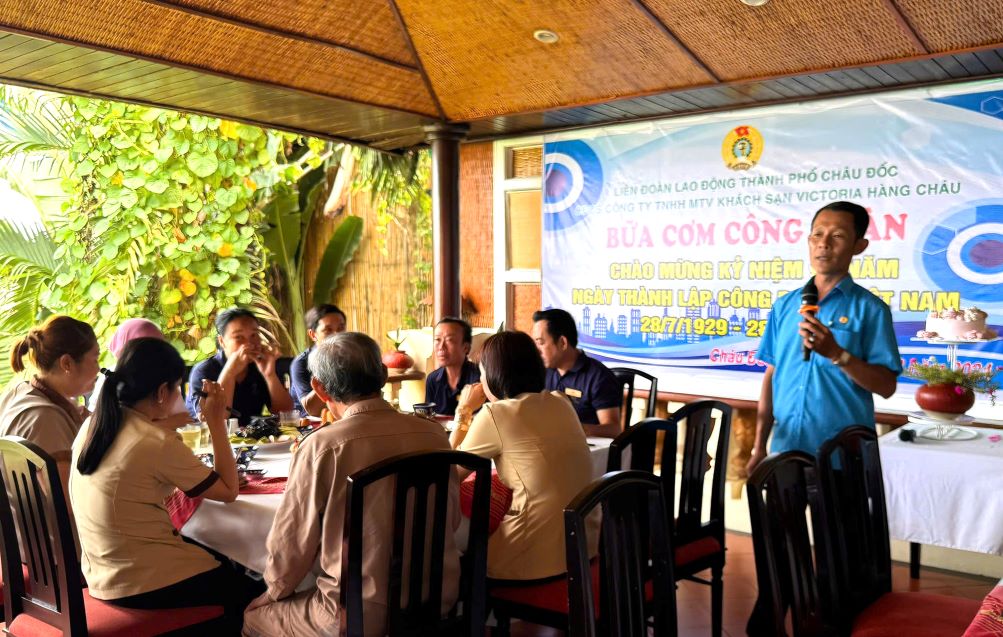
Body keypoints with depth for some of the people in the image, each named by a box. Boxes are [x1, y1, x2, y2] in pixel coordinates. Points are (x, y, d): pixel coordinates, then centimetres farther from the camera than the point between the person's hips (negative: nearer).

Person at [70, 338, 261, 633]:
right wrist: (217, 422, -9)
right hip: (140, 583, -8)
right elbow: (228, 491, -13)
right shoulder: (158, 442, -24)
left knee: (220, 561, 26)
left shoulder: (93, 425, -1)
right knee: (251, 592, 10)